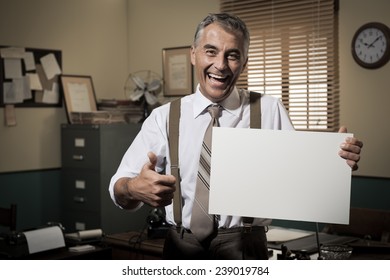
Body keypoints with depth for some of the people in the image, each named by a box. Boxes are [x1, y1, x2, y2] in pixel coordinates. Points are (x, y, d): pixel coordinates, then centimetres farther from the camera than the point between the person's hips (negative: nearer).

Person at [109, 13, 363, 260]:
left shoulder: (270, 110, 0)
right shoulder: (164, 117, 0)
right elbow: (119, 190, -6)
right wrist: (135, 187, -29)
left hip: (244, 251, 0)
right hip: (182, 248, 1)